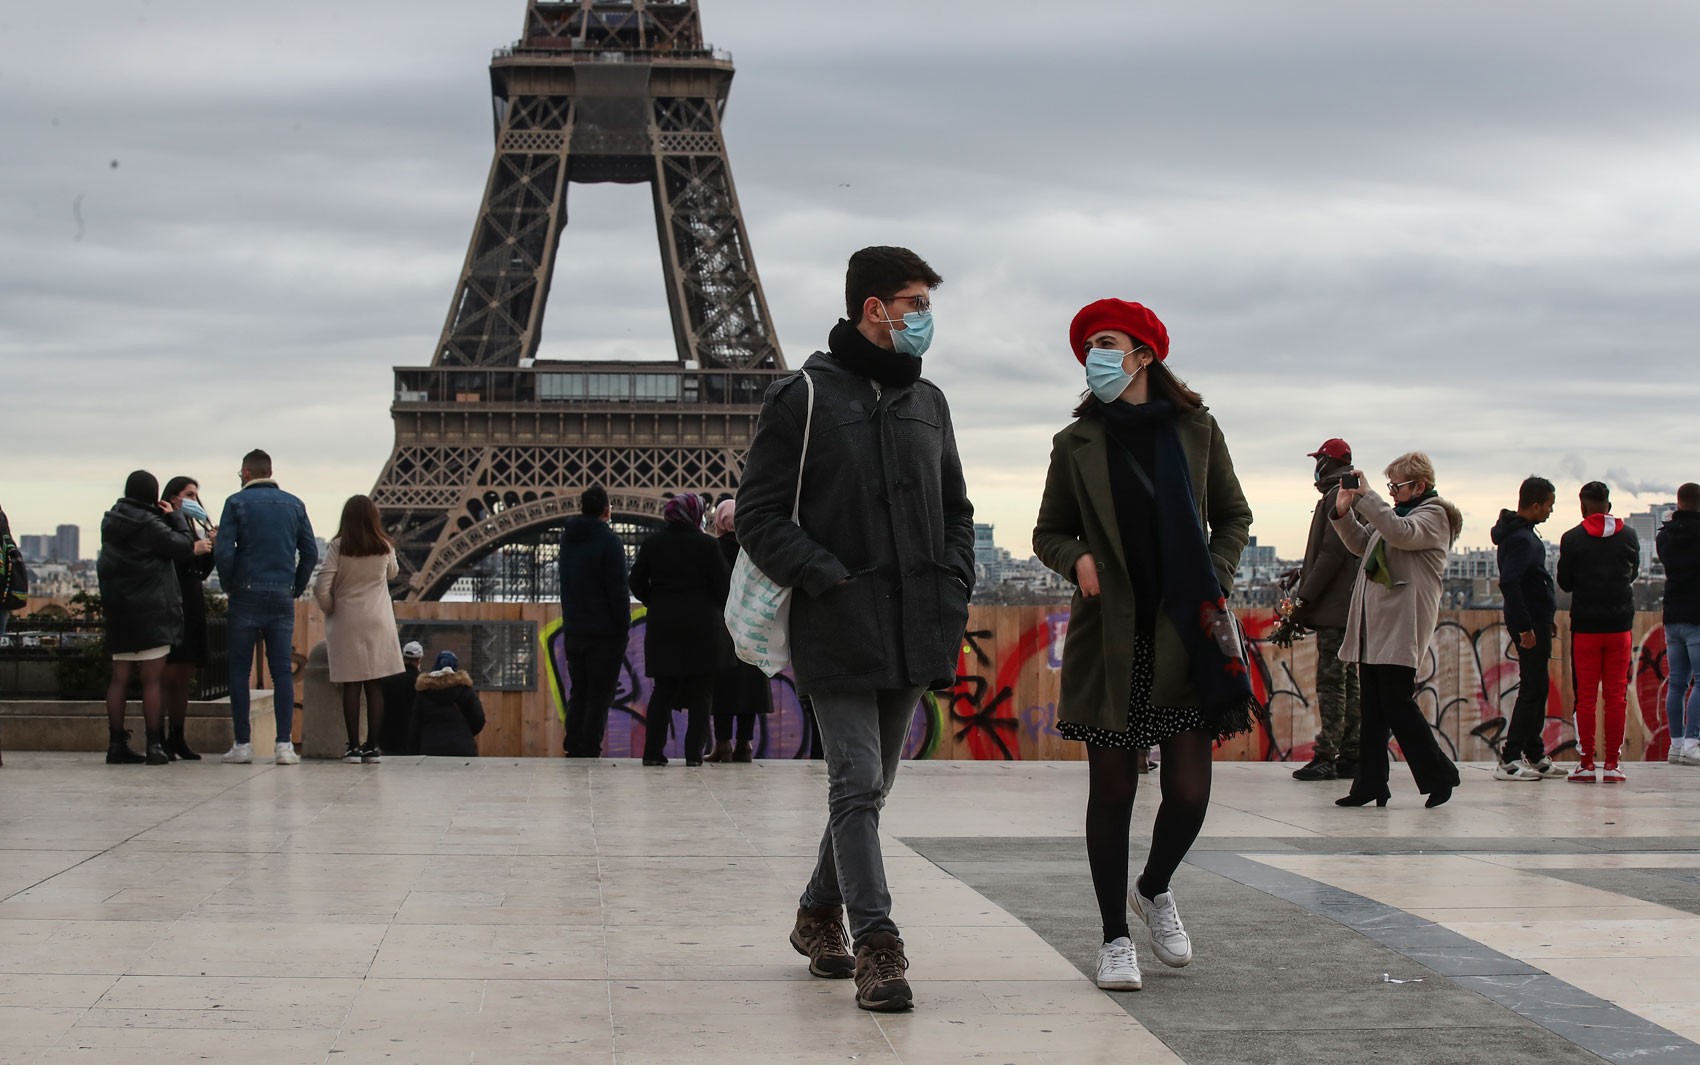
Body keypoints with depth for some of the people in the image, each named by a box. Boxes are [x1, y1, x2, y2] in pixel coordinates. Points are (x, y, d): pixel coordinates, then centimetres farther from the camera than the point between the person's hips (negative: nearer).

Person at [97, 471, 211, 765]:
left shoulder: (111, 522, 10)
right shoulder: (149, 524, -13)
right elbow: (184, 545, -8)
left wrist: (192, 547, 9)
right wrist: (175, 515, 7)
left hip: (117, 610, 7)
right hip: (150, 610, -7)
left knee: (120, 677, 8)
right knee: (153, 678, -4)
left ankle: (116, 744, 8)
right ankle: (155, 745, -5)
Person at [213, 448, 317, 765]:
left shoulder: (237, 502, -2)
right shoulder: (294, 505, 9)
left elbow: (223, 551, -9)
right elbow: (310, 553, 7)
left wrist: (229, 585, 4)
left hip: (246, 596, -3)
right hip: (283, 597, 3)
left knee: (240, 669, 4)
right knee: (282, 670, 3)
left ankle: (242, 744, 1)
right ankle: (284, 744, -3)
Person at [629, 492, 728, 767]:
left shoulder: (651, 543, 3)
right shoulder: (706, 544, -7)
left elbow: (637, 582, 7)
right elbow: (723, 585, -6)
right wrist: (719, 609, 12)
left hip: (662, 624, 3)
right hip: (702, 626, -3)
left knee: (663, 690, 9)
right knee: (700, 692, 3)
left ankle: (653, 751, 2)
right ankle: (694, 752, -1)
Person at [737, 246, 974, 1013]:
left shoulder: (926, 402, 15)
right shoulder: (801, 399, -4)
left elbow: (955, 509, 23)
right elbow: (758, 515, -6)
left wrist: (952, 588, 7)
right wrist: (829, 579, -16)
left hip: (914, 632, 6)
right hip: (837, 633, -6)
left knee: (873, 786, 14)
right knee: (857, 787, -10)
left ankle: (820, 914, 32)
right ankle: (876, 946, -9)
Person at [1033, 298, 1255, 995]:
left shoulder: (1196, 430, 6)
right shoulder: (1076, 443, 5)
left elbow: (1233, 517, 15)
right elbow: (1048, 532, 13)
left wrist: (1215, 585, 1)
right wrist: (1077, 560, -8)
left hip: (1186, 636, 0)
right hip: (1109, 641, 0)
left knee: (1189, 793, -4)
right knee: (1113, 791, 3)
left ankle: (1154, 889, 27)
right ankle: (1115, 937, 17)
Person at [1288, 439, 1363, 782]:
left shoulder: (1339, 494, -10)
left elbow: (1333, 552, -17)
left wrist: (1305, 598, -16)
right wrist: (1305, 573, 19)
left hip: (1334, 607, -10)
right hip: (1347, 608, 10)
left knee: (1331, 682, -11)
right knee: (1347, 681, 10)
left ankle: (1326, 757, -12)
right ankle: (1349, 754, 12)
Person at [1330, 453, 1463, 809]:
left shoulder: (1434, 515, -4)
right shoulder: (1398, 512, 22)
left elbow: (1401, 533, -24)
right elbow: (1361, 545, 28)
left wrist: (1366, 496, -24)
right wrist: (1344, 513, 11)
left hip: (1401, 628, -9)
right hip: (1375, 625, 9)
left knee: (1397, 703, -9)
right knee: (1372, 708, 6)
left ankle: (1438, 775, 3)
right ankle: (1369, 785, 8)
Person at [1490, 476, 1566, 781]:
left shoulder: (1524, 533, 14)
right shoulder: (1520, 539, -19)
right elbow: (1508, 582, -28)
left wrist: (1547, 616, 21)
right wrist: (1524, 627, -26)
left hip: (1536, 621, 10)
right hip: (1530, 622, -10)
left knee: (1537, 687, 14)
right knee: (1533, 688, -8)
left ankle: (1535, 756, 21)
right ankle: (1508, 761, -8)